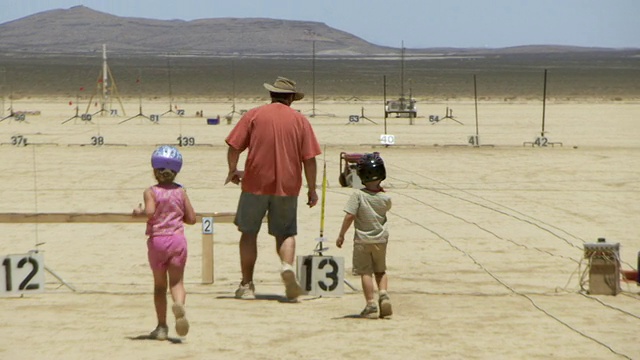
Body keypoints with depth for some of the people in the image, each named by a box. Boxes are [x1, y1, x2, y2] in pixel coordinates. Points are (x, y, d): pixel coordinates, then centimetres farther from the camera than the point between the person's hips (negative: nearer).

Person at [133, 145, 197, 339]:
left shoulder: (151, 192, -4)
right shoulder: (181, 192, 5)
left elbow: (150, 211, -22)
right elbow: (191, 218, 4)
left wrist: (139, 212, -2)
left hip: (157, 240, -1)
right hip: (177, 239, 1)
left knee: (159, 285, 12)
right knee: (177, 281, 1)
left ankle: (162, 326, 14)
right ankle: (179, 304, -33)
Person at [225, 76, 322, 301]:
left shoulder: (253, 115, 1)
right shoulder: (300, 120, 4)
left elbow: (234, 146, -2)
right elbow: (309, 159, 0)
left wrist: (233, 171, 15)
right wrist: (312, 190, 8)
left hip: (255, 183, -1)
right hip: (287, 186, 1)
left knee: (249, 232, 12)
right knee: (286, 233, 13)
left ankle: (247, 285, 12)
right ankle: (287, 266, -16)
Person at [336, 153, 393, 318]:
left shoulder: (358, 195, -16)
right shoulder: (385, 198, -7)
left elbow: (349, 216, -19)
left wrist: (341, 235, -9)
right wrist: (380, 190, 15)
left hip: (362, 240, -3)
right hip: (381, 239, 3)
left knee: (365, 272, 3)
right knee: (380, 270, 19)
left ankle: (370, 304, -3)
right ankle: (383, 293, -5)